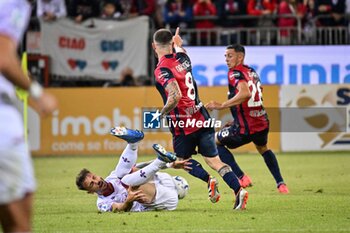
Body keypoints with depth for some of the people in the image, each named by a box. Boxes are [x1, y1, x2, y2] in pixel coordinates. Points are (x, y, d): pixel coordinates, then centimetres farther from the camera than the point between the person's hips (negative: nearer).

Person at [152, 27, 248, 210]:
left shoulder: (162, 70, -16)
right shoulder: (182, 58, 6)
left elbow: (175, 96, -30)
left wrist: (162, 114, -14)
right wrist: (178, 43, 57)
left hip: (183, 125, -6)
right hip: (201, 118, 6)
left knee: (182, 158, 18)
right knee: (213, 160, 9)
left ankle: (208, 179, -7)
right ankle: (238, 189, -9)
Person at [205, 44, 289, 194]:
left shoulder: (235, 73, -13)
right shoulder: (252, 72, 14)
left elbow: (245, 93, -32)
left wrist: (221, 106, -29)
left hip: (245, 128, -8)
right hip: (262, 122, 8)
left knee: (214, 142, 14)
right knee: (263, 148, 37)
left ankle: (242, 178, 5)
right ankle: (281, 184, 33)